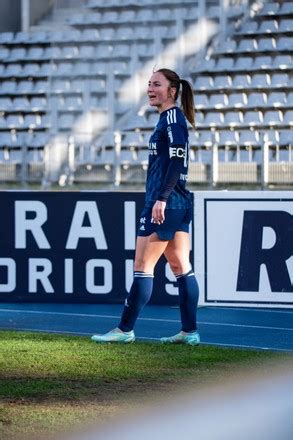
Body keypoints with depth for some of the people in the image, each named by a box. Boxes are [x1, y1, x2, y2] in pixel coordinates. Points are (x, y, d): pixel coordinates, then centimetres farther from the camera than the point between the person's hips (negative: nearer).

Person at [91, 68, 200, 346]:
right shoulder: (168, 119, 18)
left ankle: (125, 330, -2)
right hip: (179, 204, 10)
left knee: (143, 266, -5)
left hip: (164, 204, -10)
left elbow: (177, 160, -20)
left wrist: (161, 198, -24)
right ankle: (190, 331, 6)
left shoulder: (173, 117, -11)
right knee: (181, 267, 7)